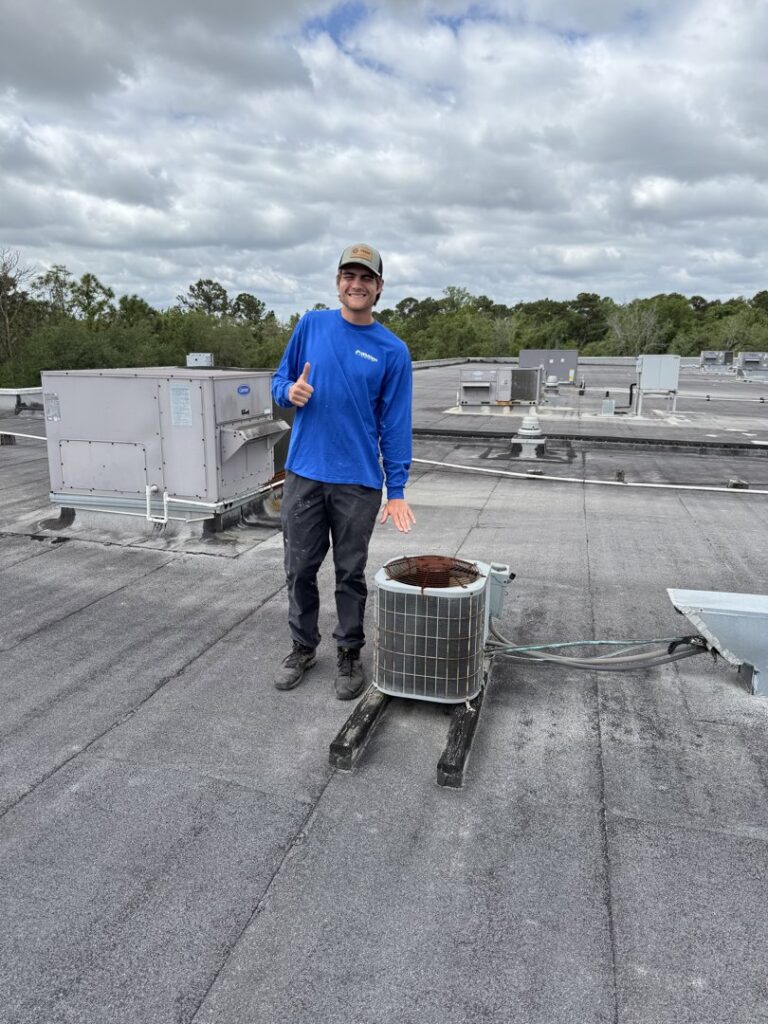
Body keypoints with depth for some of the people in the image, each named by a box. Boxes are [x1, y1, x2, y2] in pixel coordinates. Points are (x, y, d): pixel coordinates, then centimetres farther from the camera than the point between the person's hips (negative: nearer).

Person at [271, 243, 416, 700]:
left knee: (351, 573, 9)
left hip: (358, 482, -2)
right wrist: (290, 391, -13)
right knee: (301, 568, 11)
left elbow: (395, 425, -3)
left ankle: (349, 654, 26)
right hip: (303, 473, 2)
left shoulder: (393, 350, -2)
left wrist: (396, 490, -6)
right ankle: (303, 646, 30)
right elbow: (281, 380, 12)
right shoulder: (311, 325, 4)